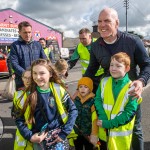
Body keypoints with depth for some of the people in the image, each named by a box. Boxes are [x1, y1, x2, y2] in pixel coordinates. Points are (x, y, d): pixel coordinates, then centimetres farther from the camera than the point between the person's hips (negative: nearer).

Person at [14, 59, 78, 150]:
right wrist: (29, 136, -10)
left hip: (58, 135, -1)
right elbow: (19, 119, 1)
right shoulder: (29, 94, -5)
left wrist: (64, 133, -8)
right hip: (38, 138, 1)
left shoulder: (58, 90, -8)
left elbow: (73, 110, -4)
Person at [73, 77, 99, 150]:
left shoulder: (93, 101, -15)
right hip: (76, 134, 4)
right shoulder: (75, 100, -2)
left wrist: (94, 135, -20)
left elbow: (95, 120, -18)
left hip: (88, 134, -3)